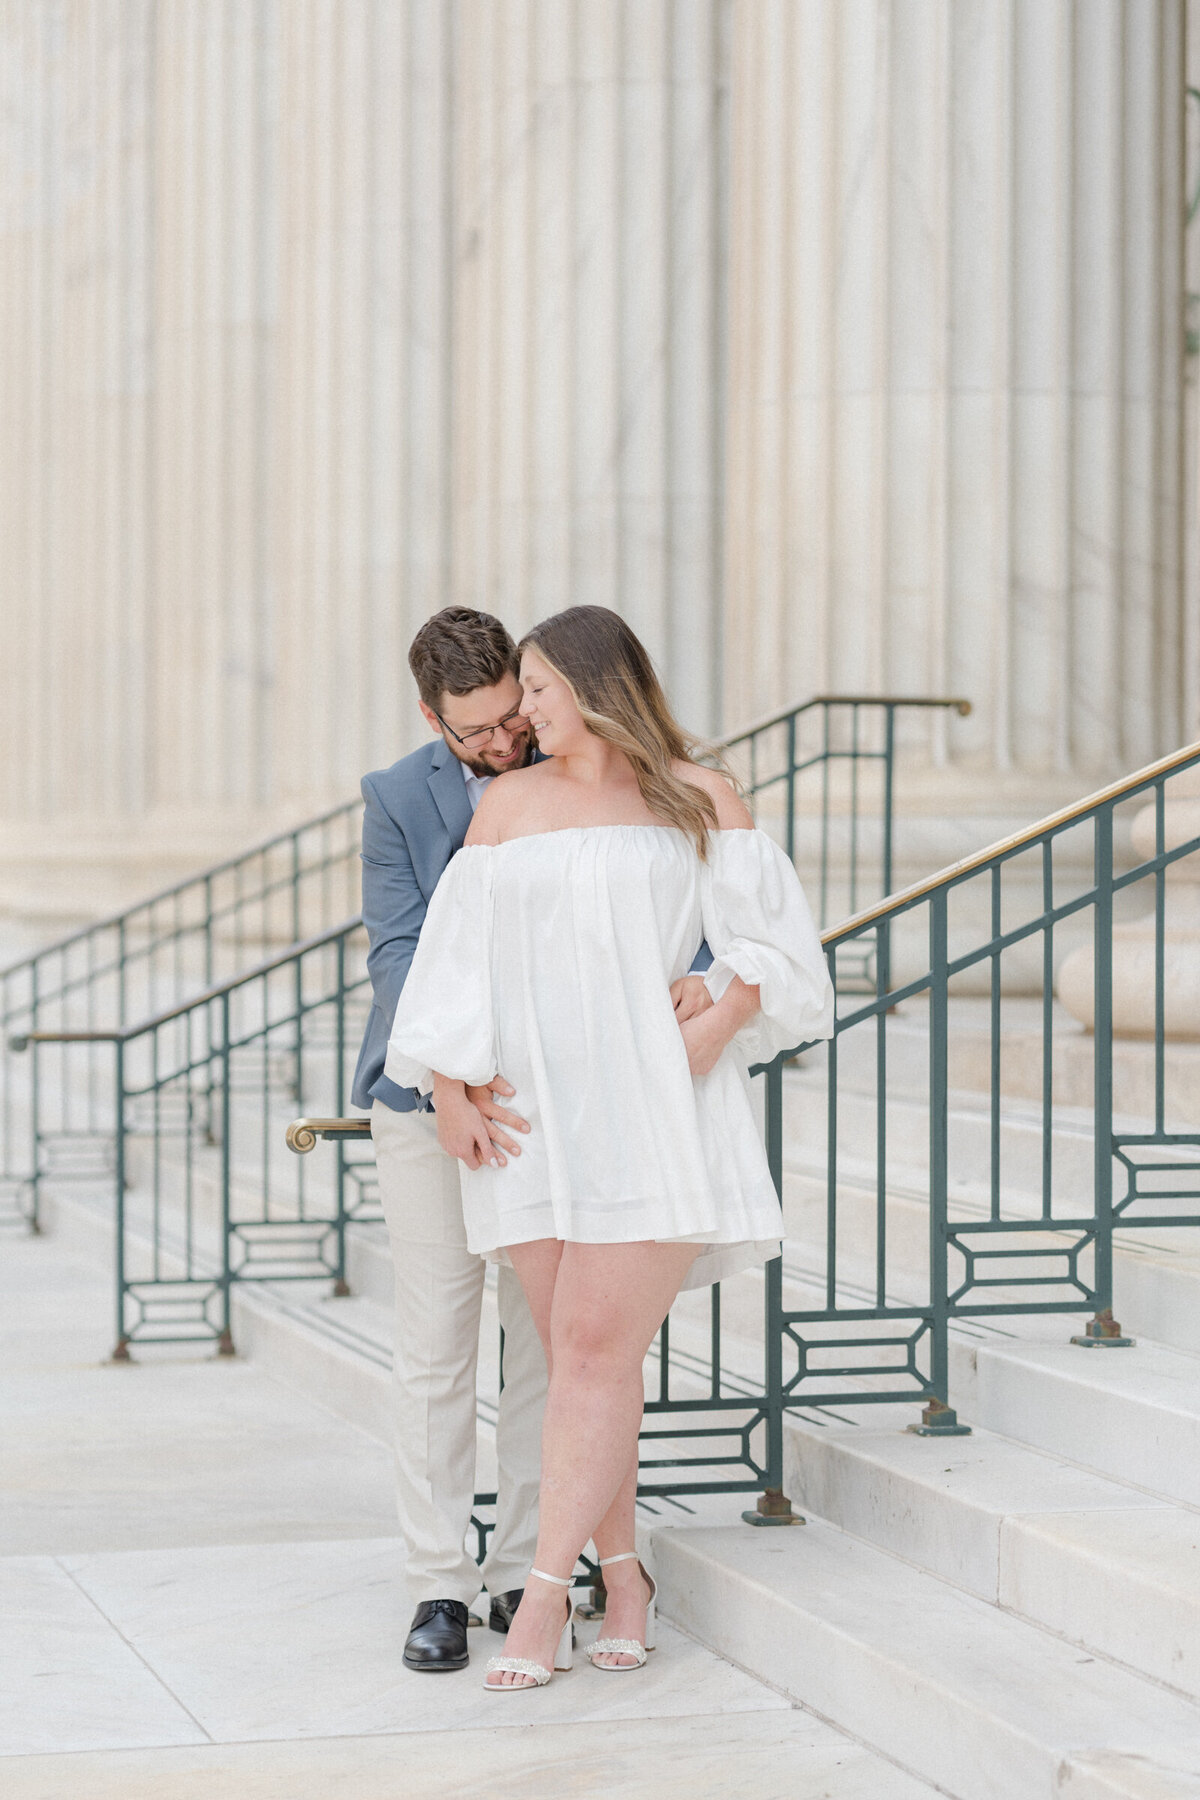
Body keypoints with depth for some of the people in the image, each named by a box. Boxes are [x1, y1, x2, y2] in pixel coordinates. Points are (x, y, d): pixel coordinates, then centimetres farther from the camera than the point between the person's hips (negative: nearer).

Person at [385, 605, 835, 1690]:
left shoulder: (697, 798, 7)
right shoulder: (511, 803, 14)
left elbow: (773, 938, 5)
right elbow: (459, 950, 10)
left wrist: (717, 1029, -10)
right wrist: (448, 1087, 0)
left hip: (651, 1109, -3)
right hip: (534, 1113, 3)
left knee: (595, 1350, -10)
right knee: (580, 1357, 2)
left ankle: (545, 1596, -6)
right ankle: (624, 1577, 13)